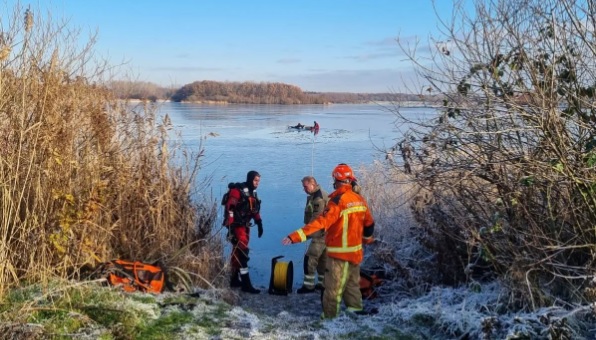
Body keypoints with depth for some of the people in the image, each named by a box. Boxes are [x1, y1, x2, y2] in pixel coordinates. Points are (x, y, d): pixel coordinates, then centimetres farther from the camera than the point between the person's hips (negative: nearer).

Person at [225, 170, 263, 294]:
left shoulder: (252, 193, 11)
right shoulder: (237, 191, -15)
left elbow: (255, 210, 21)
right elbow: (230, 209, -20)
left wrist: (259, 224, 17)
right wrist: (230, 228, -25)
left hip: (245, 226, 9)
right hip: (236, 226, -9)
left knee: (238, 252, 16)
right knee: (242, 253, -13)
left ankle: (235, 280, 26)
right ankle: (246, 284, -14)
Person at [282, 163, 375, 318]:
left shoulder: (338, 201, -19)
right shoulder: (360, 200, 3)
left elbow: (321, 223, -28)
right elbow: (369, 223, 14)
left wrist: (296, 236, -33)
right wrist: (367, 238, 35)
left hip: (339, 253, -7)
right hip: (356, 251, 8)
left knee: (333, 288, -1)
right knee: (352, 283, 21)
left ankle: (330, 317, 4)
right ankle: (356, 310, 30)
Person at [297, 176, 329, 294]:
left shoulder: (318, 197, -18)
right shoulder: (320, 194, 15)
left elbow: (316, 218, -22)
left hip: (320, 233, -11)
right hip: (325, 232, 11)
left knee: (310, 258, -8)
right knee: (322, 259, 15)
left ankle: (309, 285, -5)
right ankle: (323, 283, 23)